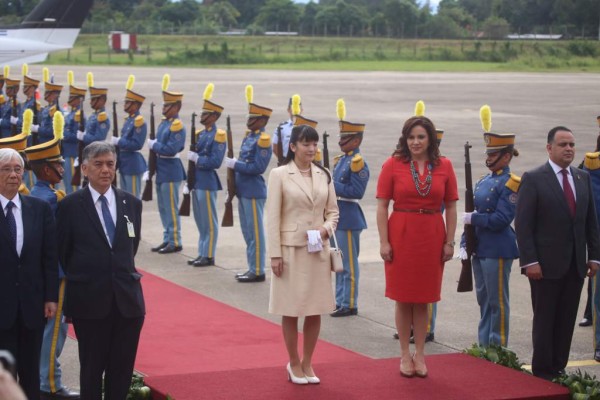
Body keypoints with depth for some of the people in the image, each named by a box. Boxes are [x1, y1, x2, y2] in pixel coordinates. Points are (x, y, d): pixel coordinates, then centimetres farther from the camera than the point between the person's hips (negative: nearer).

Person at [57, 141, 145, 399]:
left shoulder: (132, 203, 7)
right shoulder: (71, 206, -4)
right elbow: (62, 253, 2)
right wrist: (77, 281, 8)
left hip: (127, 299, 3)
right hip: (89, 300, -3)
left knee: (122, 368, 7)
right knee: (92, 368, 4)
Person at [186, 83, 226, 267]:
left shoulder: (218, 136, -12)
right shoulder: (200, 134, 13)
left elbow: (215, 162, -19)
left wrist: (197, 158, -16)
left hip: (207, 182, -9)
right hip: (197, 181, 9)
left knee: (209, 221, -2)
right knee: (200, 221, 13)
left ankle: (209, 256, 3)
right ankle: (202, 254, 20)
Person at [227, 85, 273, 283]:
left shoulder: (263, 140, -14)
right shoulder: (249, 136, 13)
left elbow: (258, 167, -20)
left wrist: (235, 164, -17)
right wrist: (235, 164, 5)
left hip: (254, 192, -9)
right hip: (244, 190, 9)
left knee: (255, 233, -3)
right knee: (248, 232, 14)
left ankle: (258, 272, 3)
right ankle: (253, 268, 22)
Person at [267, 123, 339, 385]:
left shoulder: (324, 175, 6)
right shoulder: (280, 174, -6)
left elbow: (333, 211, 12)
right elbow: (273, 217, -7)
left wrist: (327, 228, -9)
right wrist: (275, 254, -11)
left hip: (318, 249, 4)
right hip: (291, 248, -4)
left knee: (315, 310, 8)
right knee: (291, 310, 4)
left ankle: (308, 363, 21)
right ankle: (294, 364, 19)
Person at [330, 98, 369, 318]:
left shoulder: (357, 163, -15)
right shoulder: (341, 160, 12)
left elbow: (357, 192, -21)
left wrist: (333, 186, -21)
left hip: (349, 217, -9)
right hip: (337, 215, 9)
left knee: (349, 264, -1)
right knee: (339, 262, 16)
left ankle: (349, 305, 5)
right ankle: (339, 301, 24)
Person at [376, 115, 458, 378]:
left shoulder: (444, 166, 2)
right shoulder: (393, 164, -3)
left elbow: (451, 207, 5)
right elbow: (382, 206, -3)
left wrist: (450, 241, 0)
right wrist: (384, 242, -9)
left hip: (432, 238, 2)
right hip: (401, 236, -1)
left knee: (423, 298, 9)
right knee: (403, 298, 5)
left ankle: (420, 354, 18)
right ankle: (405, 354, 16)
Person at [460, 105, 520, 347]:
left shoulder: (509, 184, -12)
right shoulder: (484, 182, 13)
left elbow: (500, 220, -19)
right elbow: (472, 216, 15)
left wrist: (473, 219, -12)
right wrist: (464, 244, 8)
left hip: (497, 250, -8)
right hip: (479, 248, 8)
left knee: (497, 300, -1)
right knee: (483, 297, 15)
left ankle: (498, 346, 7)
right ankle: (484, 344, 24)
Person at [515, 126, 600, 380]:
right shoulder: (533, 179, -6)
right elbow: (523, 224, -9)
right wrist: (529, 261, -15)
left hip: (575, 264, 5)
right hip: (546, 264, -5)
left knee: (566, 321, 7)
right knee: (544, 321, 2)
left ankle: (559, 370, 14)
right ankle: (542, 374, 10)